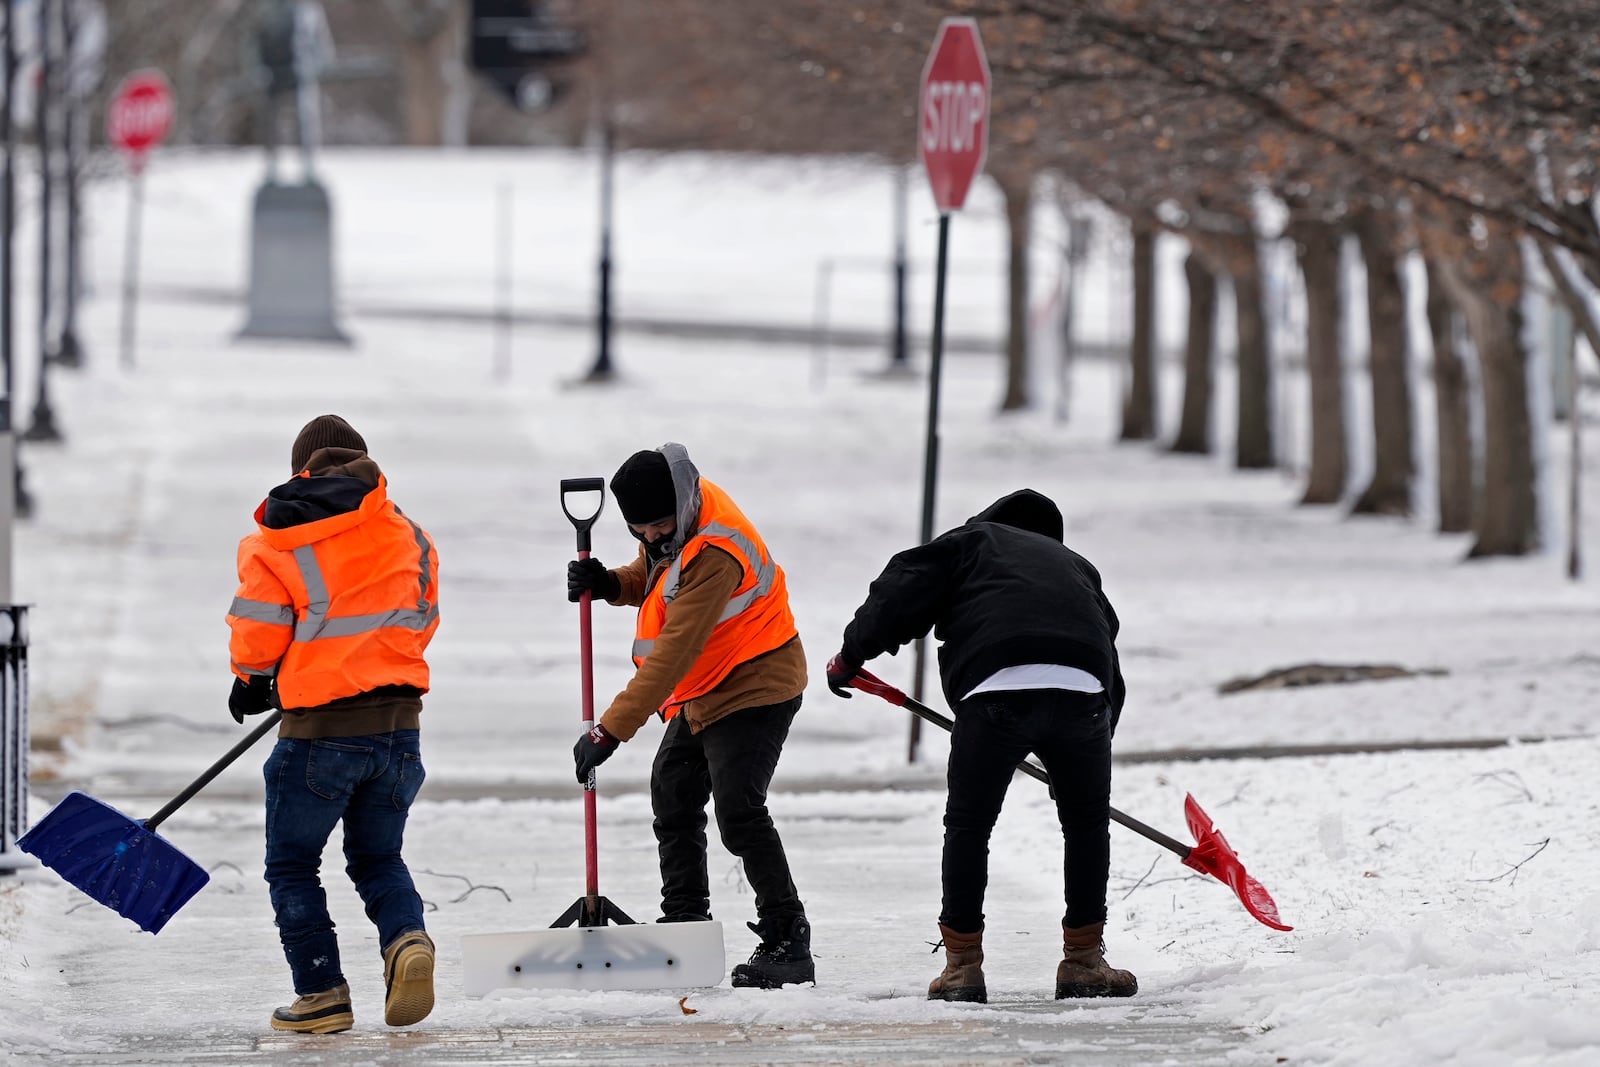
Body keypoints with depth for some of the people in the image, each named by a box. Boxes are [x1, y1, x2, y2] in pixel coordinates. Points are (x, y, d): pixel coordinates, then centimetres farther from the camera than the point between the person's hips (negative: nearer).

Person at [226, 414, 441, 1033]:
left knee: (292, 865, 12)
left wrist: (251, 681, 19)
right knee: (378, 859, 19)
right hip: (399, 723, 4)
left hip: (320, 730, -4)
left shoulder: (273, 543, -5)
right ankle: (407, 938, -10)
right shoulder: (407, 535, 7)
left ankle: (321, 993, 5)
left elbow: (258, 631, -3)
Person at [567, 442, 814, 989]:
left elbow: (671, 655, -34)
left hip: (754, 688, -10)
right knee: (673, 799, 18)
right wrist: (609, 583, -8)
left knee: (738, 812, -20)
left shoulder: (713, 555, -32)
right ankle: (685, 925, 30)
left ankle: (788, 944, -16)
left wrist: (611, 730, -34)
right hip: (701, 693, 10)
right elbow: (650, 577, 16)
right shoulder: (676, 522, -4)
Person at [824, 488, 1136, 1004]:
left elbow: (903, 591, 11)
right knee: (1088, 825, 20)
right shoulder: (1075, 566, 37)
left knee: (968, 825, 13)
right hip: (1082, 691, 3)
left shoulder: (972, 541, 26)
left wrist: (852, 653, 21)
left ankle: (962, 961, 13)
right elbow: (1110, 657, 33)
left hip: (996, 687, -3)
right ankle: (1084, 961, 21)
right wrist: (1098, 739, 39)